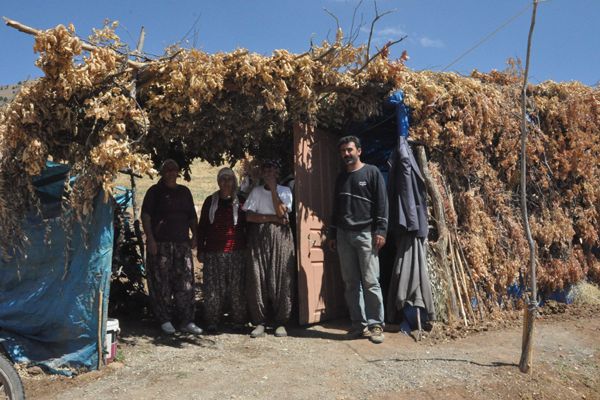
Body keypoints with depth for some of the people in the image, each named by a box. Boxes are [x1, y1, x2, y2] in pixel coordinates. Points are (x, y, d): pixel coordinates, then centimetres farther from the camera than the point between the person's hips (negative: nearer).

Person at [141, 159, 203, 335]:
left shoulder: (184, 192, 17)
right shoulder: (155, 191, 3)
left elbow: (192, 216, 21)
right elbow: (145, 216, -4)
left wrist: (194, 235, 10)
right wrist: (150, 239, -13)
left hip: (182, 243, 4)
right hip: (160, 244, -4)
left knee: (185, 282, 1)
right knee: (161, 282, -1)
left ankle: (187, 322, 7)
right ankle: (165, 320, 11)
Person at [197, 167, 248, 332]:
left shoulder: (240, 201, 8)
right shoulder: (210, 201, 10)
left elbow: (248, 225, 10)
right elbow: (202, 226, 11)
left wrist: (247, 248, 2)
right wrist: (200, 250, 6)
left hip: (236, 252, -1)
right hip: (213, 252, 1)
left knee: (237, 287, 2)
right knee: (213, 288, 0)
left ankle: (239, 320, 13)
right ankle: (212, 321, 10)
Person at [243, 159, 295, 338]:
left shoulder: (285, 191, 9)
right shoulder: (256, 191, 12)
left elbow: (281, 212, -8)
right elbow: (249, 216, 0)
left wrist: (273, 189, -7)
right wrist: (272, 218, -7)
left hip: (280, 236, -1)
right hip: (259, 236, 1)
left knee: (281, 279, -3)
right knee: (257, 278, -3)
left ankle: (281, 322, 6)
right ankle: (259, 322, 7)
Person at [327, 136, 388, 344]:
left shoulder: (372, 172, 2)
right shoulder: (341, 177, 18)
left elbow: (382, 203, -4)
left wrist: (380, 230, -12)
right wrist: (332, 233, 16)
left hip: (365, 233, -5)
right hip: (344, 235, 5)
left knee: (370, 282, -6)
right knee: (350, 283, 5)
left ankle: (375, 325, 3)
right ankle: (359, 324, 12)